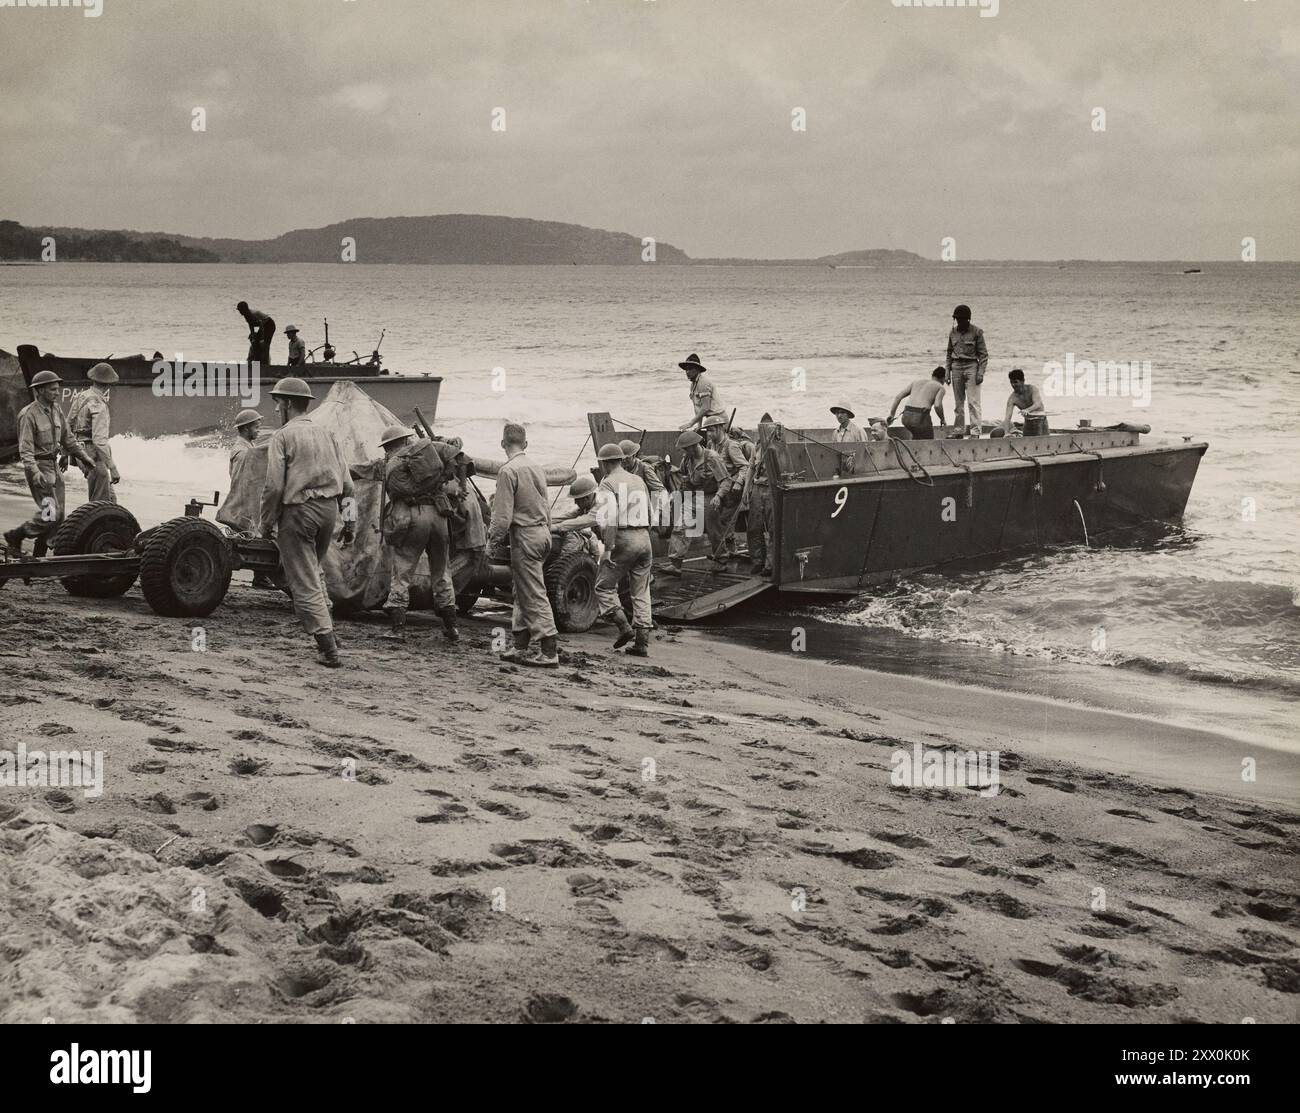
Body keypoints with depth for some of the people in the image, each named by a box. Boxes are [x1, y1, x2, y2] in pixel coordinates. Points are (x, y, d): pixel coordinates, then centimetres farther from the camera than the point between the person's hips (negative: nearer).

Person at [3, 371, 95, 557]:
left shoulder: (56, 409, 8)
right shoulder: (29, 414, -15)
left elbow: (68, 438, 20)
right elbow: (25, 449, -20)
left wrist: (83, 457, 18)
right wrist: (34, 472, -32)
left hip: (54, 465, 8)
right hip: (39, 466, -8)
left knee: (58, 515, 7)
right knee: (50, 514, -15)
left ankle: (39, 556, 17)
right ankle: (14, 537, 2)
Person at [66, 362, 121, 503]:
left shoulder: (81, 397, 9)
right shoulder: (99, 406, -18)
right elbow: (100, 441, -25)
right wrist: (113, 468, -26)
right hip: (93, 455, -9)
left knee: (110, 499, 15)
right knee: (101, 502, -5)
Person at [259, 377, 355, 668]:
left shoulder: (282, 436, -7)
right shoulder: (325, 434, 12)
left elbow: (274, 485, -13)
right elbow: (345, 481, 10)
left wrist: (267, 523, -3)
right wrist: (349, 521, 13)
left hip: (297, 512, -6)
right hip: (328, 509, 7)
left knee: (305, 584, -2)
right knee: (312, 570, 28)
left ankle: (329, 650, -5)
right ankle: (328, 628, 21)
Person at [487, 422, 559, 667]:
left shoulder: (508, 471, -14)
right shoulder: (537, 468, 10)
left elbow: (503, 515, -17)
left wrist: (493, 541, -6)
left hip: (524, 536, -8)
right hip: (542, 532, 8)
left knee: (534, 594, -7)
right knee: (522, 592, 16)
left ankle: (549, 652, -8)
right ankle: (520, 646, 20)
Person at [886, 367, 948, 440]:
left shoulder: (916, 382, 25)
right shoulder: (940, 387, 11)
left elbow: (898, 396, 14)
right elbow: (937, 405, -8)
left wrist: (891, 415, 14)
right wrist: (942, 418, 10)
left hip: (906, 417, 6)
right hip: (921, 418, -5)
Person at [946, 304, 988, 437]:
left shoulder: (976, 332, -3)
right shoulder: (953, 333, 10)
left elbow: (983, 354, -3)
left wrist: (981, 372, -11)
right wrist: (947, 371, 10)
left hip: (971, 366, -4)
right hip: (956, 367, 4)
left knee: (973, 401, -10)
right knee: (958, 402, 7)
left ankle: (975, 431, -9)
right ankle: (958, 431, 13)